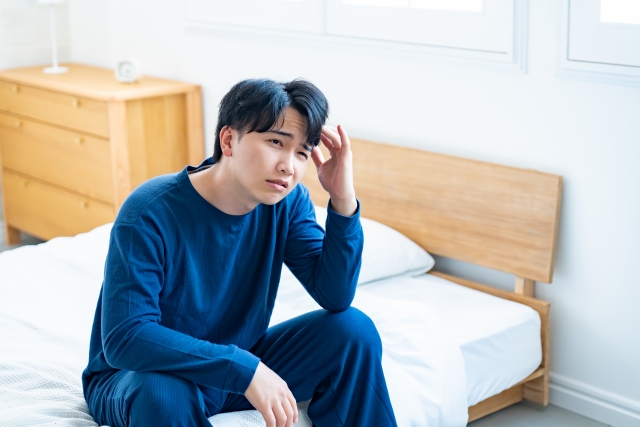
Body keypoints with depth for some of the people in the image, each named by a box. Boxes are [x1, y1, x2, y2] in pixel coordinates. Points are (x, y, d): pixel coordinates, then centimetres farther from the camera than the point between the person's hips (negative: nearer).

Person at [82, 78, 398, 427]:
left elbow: (336, 297, -12)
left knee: (353, 330, -11)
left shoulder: (287, 202, -10)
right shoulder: (150, 215, -27)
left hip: (243, 368, 5)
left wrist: (343, 199, -24)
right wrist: (245, 369, -37)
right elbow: (124, 338, -33)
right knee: (163, 396, -40)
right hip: (136, 380, -5)